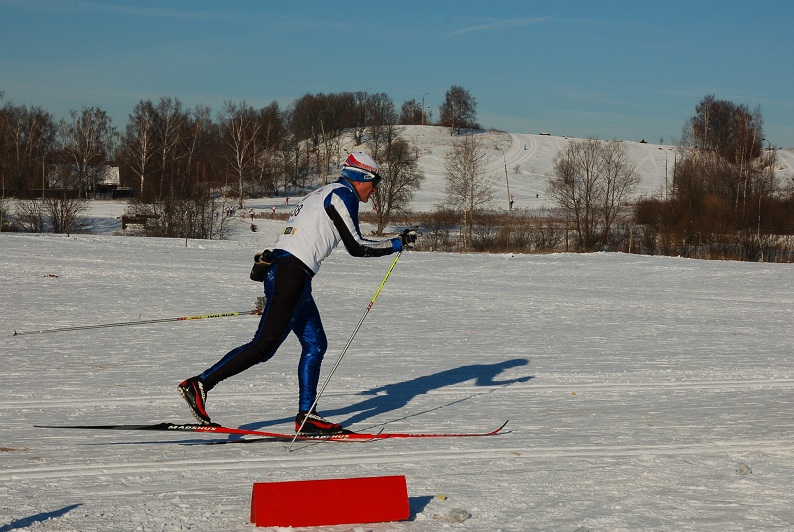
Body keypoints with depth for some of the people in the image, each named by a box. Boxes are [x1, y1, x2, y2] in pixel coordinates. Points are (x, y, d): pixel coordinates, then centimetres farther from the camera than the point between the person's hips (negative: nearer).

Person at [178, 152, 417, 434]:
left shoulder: (323, 194, 25)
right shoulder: (342, 194, -3)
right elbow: (356, 246, -8)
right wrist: (399, 243, 1)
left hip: (279, 272, 10)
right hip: (291, 275, -10)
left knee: (316, 345, 11)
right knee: (264, 346, -12)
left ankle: (306, 415, 11)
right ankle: (199, 384, -12)